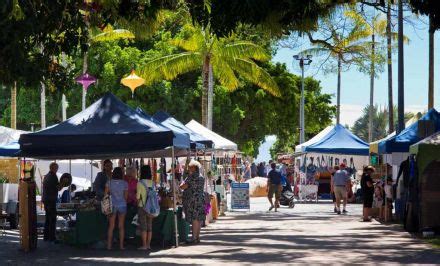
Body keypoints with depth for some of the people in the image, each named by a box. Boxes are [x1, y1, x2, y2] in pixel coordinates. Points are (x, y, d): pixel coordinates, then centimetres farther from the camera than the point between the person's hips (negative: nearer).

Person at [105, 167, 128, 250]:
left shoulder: (109, 182, -5)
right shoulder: (125, 183, -5)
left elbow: (106, 194, -2)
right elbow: (126, 196, 0)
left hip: (112, 205, 0)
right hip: (122, 205, 0)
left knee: (111, 226, 6)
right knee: (121, 226, 7)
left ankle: (109, 245, 4)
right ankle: (121, 245, 7)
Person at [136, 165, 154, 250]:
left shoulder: (140, 183, -10)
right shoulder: (152, 183, 3)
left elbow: (138, 197, -9)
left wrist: (138, 203, 8)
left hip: (142, 206, -4)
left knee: (143, 227, -1)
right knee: (149, 227, 8)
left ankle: (144, 245, -1)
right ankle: (148, 245, 10)